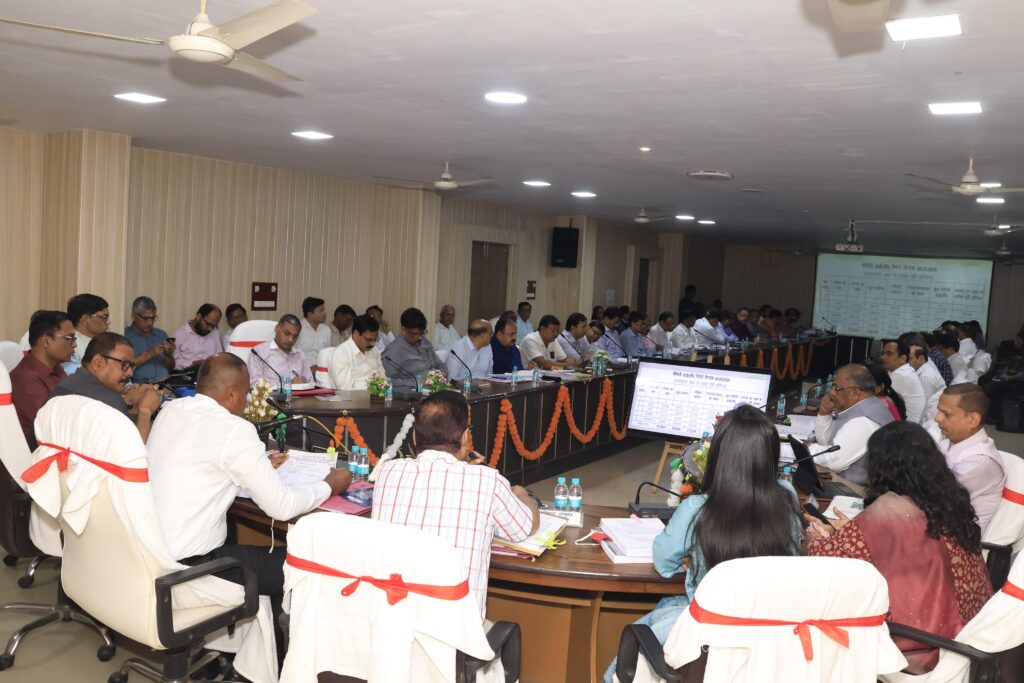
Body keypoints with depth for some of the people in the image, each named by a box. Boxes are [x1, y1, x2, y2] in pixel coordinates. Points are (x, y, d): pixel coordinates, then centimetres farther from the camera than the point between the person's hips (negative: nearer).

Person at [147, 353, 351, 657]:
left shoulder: (171, 410, 5)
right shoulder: (234, 429, -18)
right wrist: (329, 486, 1)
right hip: (184, 567, -9)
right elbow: (282, 507, -15)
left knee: (244, 534, 26)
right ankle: (276, 657, 24)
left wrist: (256, 465, 25)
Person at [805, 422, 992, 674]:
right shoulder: (950, 500, 1)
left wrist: (820, 538, 7)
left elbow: (826, 560, -14)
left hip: (910, 639, -7)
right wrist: (851, 530, 19)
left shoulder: (884, 513, -21)